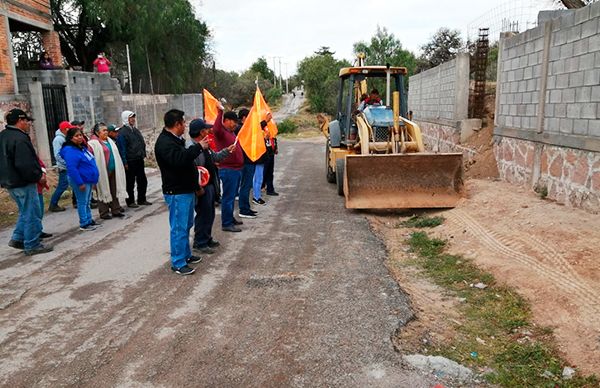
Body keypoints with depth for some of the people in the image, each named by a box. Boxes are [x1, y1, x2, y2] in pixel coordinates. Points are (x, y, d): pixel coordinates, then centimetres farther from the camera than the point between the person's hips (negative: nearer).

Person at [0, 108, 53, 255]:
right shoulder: (19, 139, -21)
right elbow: (25, 165, -27)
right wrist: (38, 177, -13)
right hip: (24, 183, -10)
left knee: (25, 212, 23)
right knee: (32, 214, 1)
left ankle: (17, 238, 24)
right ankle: (32, 246, 8)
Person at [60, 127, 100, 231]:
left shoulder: (83, 148, 12)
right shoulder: (70, 151, -18)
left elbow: (91, 163, 20)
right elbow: (72, 169, -24)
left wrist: (94, 179, 19)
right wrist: (80, 183, -24)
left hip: (88, 180, 9)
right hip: (81, 181, -9)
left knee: (87, 201, 17)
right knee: (82, 202, -1)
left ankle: (89, 220, 27)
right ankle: (84, 224, 7)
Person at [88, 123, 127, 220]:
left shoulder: (109, 141, 14)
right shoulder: (93, 143, -10)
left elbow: (115, 155, 21)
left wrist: (118, 168, 18)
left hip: (113, 171, 7)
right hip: (102, 172, -7)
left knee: (114, 191, 11)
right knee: (103, 191, 2)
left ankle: (115, 210, 20)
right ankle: (104, 212, 12)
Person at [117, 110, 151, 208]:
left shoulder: (136, 130, 13)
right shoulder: (122, 132, -12)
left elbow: (142, 143, 20)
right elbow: (122, 148, -15)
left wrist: (143, 154, 12)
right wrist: (125, 162, -17)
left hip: (139, 160, 8)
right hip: (130, 162, -8)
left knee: (142, 180, 12)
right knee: (130, 182, 3)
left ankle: (142, 199, 25)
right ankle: (130, 201, 14)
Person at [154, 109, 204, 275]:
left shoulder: (176, 139, 16)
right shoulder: (164, 142, -18)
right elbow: (179, 159, -35)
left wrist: (196, 185, 25)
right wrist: (198, 147, -25)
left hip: (186, 190, 11)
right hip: (177, 193, -11)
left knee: (186, 225, 19)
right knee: (179, 228, -5)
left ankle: (186, 255, 32)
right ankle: (178, 263, 3)